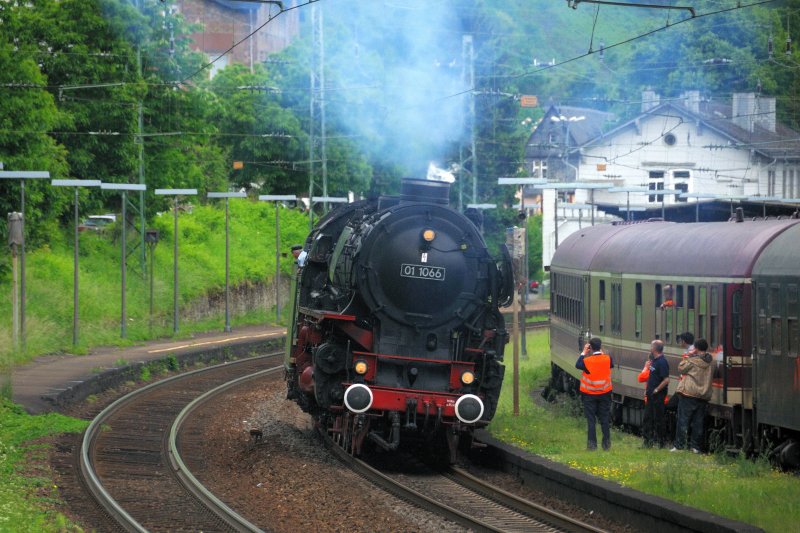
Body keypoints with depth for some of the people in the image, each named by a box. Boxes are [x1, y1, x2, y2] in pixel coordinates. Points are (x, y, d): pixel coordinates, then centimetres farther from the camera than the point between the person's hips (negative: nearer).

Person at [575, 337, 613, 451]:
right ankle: (607, 444, 10)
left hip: (590, 395, -2)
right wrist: (601, 352, 15)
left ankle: (592, 444, 1)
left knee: (591, 420, 4)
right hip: (604, 393, 2)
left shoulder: (587, 361, -17)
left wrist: (583, 353, 7)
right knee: (605, 419, 10)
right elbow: (611, 365, 11)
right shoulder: (607, 359, -10)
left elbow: (577, 365, 0)